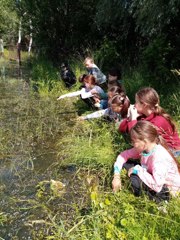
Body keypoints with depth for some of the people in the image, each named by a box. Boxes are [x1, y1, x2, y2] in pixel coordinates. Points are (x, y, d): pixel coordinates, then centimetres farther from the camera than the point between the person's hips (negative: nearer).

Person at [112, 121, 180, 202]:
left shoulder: (159, 156, -34)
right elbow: (124, 155, 0)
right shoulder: (143, 148, -12)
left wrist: (138, 170, -29)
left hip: (164, 190, -8)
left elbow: (157, 186, -41)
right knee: (126, 163, -4)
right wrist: (116, 176, -10)